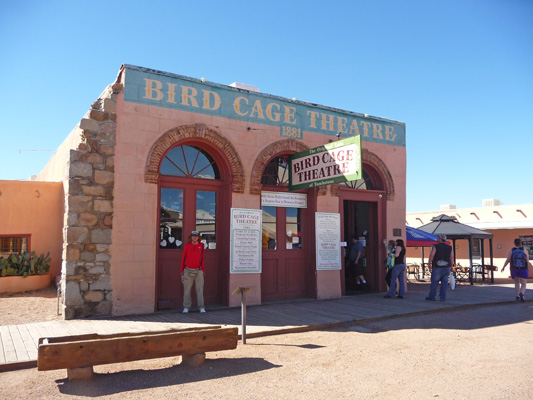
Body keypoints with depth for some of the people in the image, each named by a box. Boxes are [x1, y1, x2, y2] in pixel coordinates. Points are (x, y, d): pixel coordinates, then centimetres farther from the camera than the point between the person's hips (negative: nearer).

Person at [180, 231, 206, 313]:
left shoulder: (201, 245, 2)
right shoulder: (187, 246, 0)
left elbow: (202, 258, 8)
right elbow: (183, 258, 7)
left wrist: (203, 270, 7)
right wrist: (182, 270, 6)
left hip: (198, 271, 0)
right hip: (188, 271, 0)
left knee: (200, 289, -2)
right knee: (187, 289, 1)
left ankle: (201, 307, 2)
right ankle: (186, 308, 9)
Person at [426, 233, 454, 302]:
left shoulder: (435, 247, -7)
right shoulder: (450, 247, 4)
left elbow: (431, 255, -15)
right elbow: (451, 258, 5)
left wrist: (429, 262, -1)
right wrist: (450, 267, 12)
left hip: (437, 268, -3)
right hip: (446, 268, 3)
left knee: (434, 282, 4)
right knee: (444, 282, 6)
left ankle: (431, 296, 10)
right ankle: (443, 297, 4)